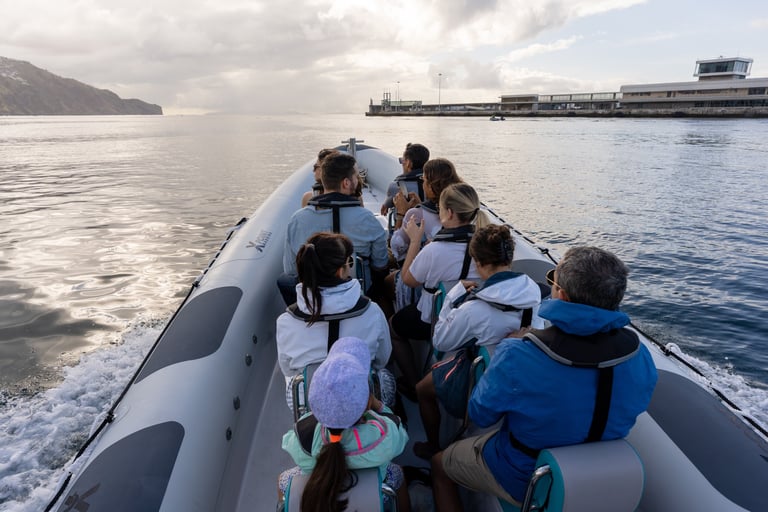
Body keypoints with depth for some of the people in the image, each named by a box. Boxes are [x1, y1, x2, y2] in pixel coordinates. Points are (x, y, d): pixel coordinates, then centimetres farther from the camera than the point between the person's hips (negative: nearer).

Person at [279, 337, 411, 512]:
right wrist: (375, 402, -19)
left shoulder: (301, 438, -41)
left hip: (315, 494, 1)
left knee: (283, 479, 33)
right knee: (397, 474, 33)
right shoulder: (387, 436, -42)